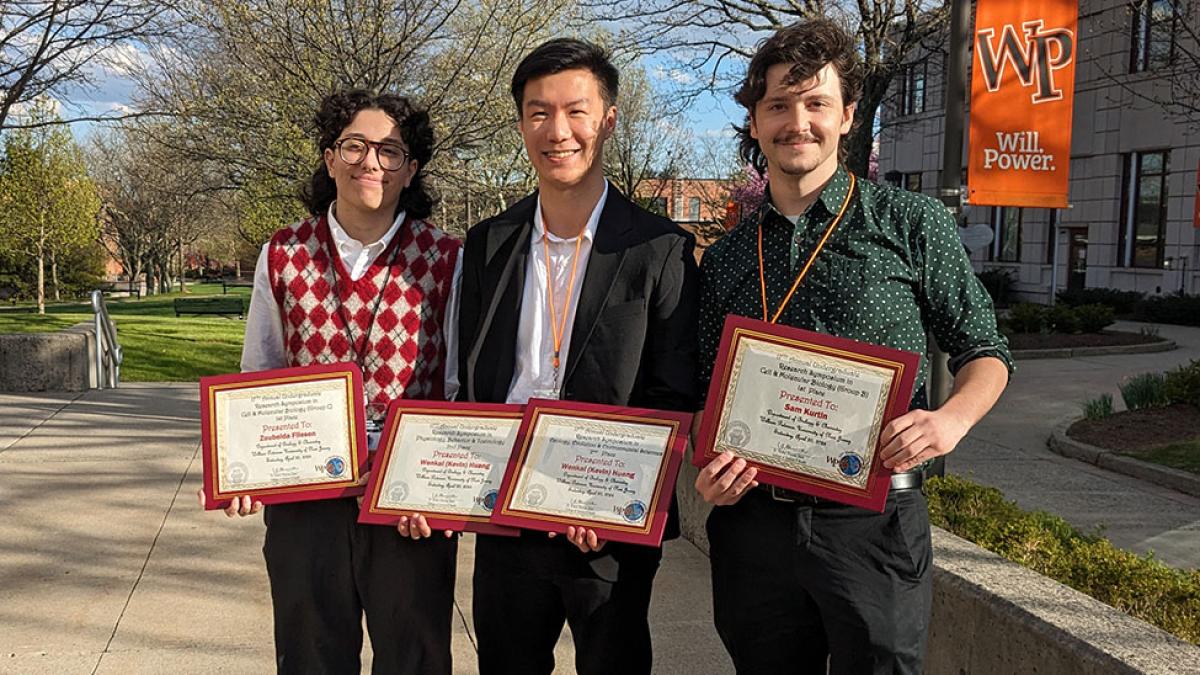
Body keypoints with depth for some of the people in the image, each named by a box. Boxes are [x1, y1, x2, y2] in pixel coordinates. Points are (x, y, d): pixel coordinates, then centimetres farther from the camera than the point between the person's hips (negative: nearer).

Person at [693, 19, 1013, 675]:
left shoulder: (912, 225, 1)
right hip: (752, 520, 3)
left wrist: (952, 417, -15)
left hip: (872, 521, -3)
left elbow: (984, 352, 6)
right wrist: (708, 469, -5)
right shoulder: (724, 258, 10)